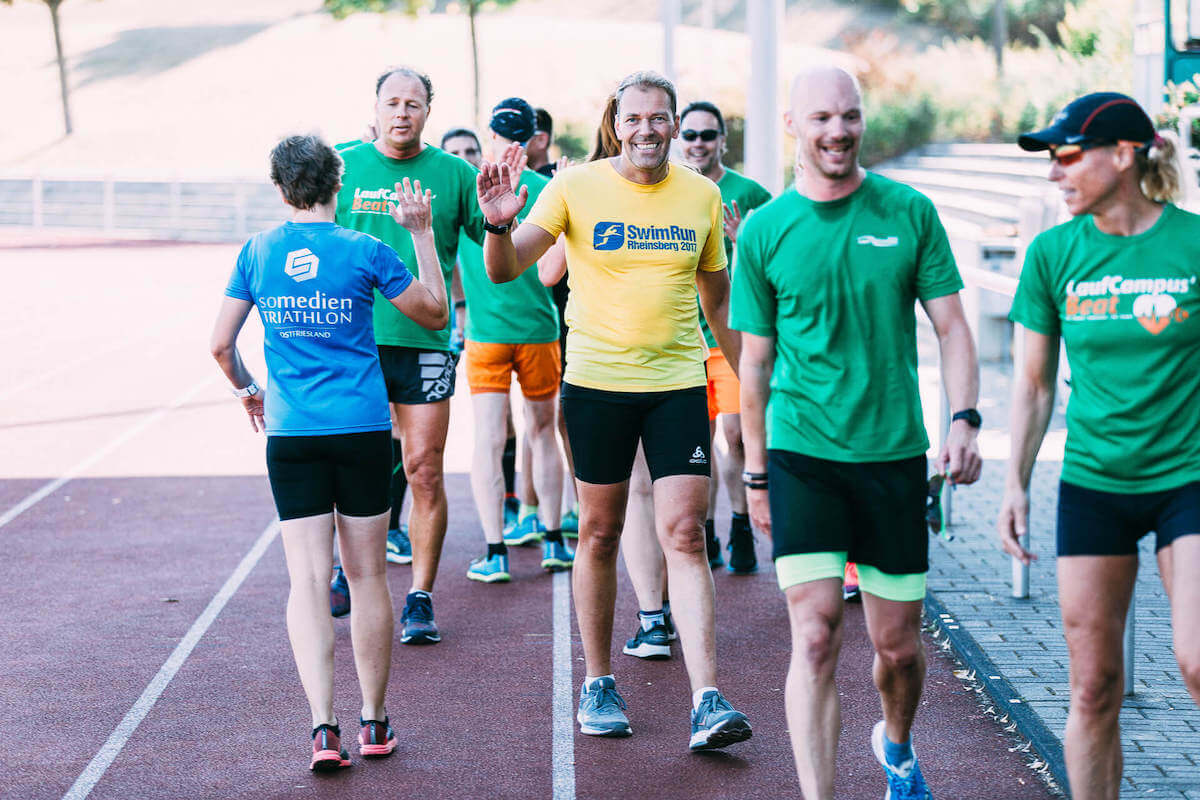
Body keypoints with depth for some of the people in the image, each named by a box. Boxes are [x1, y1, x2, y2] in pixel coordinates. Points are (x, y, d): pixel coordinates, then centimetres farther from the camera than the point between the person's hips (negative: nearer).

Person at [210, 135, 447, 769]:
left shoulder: (257, 253, 1)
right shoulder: (366, 252, -3)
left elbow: (221, 345, 3)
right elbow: (435, 314, 8)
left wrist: (248, 391, 22)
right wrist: (422, 233, 11)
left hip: (291, 433, 1)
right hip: (362, 430, 0)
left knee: (307, 579, 0)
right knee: (367, 574, 10)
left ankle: (323, 727, -12)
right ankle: (374, 721, 18)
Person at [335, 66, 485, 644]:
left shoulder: (452, 174, 4)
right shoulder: (345, 167, 6)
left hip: (424, 341, -1)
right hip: (354, 340, 1)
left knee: (425, 472, -2)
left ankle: (420, 599, 6)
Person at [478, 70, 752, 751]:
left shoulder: (702, 196, 4)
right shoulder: (576, 188, -3)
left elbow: (718, 300, 15)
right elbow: (505, 270, -8)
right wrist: (498, 226, -28)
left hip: (678, 383, 1)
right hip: (596, 382, -1)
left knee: (686, 535, -7)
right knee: (600, 535, 8)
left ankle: (708, 701, -10)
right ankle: (598, 684, 23)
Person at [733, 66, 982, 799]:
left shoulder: (910, 212, 1)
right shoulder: (765, 230, 1)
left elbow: (952, 328, 4)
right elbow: (756, 361, 8)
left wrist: (964, 418, -10)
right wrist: (756, 472, 10)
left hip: (894, 451, 1)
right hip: (801, 453, -1)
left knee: (898, 644, 10)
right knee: (816, 637, -11)